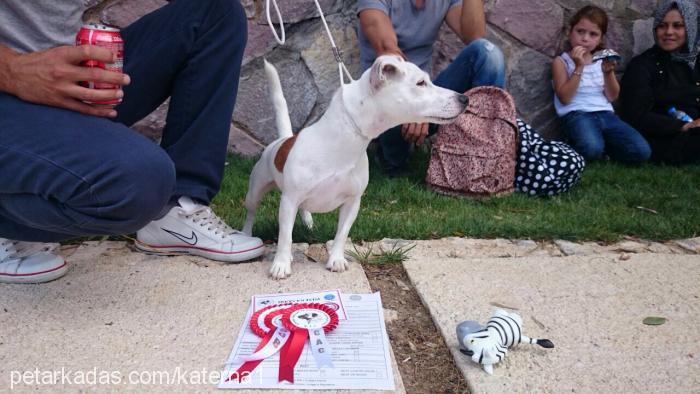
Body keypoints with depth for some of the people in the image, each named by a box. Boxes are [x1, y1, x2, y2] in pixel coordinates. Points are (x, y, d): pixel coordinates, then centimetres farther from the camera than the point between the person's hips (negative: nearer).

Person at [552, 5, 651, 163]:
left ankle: (602, 145, 5)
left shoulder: (601, 60, 18)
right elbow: (565, 98, -8)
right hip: (577, 115, -5)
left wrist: (608, 72, -6)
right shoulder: (561, 61, 5)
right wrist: (579, 68, -13)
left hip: (605, 114, 5)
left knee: (642, 151, -15)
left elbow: (612, 97, 10)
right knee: (592, 149, -38)